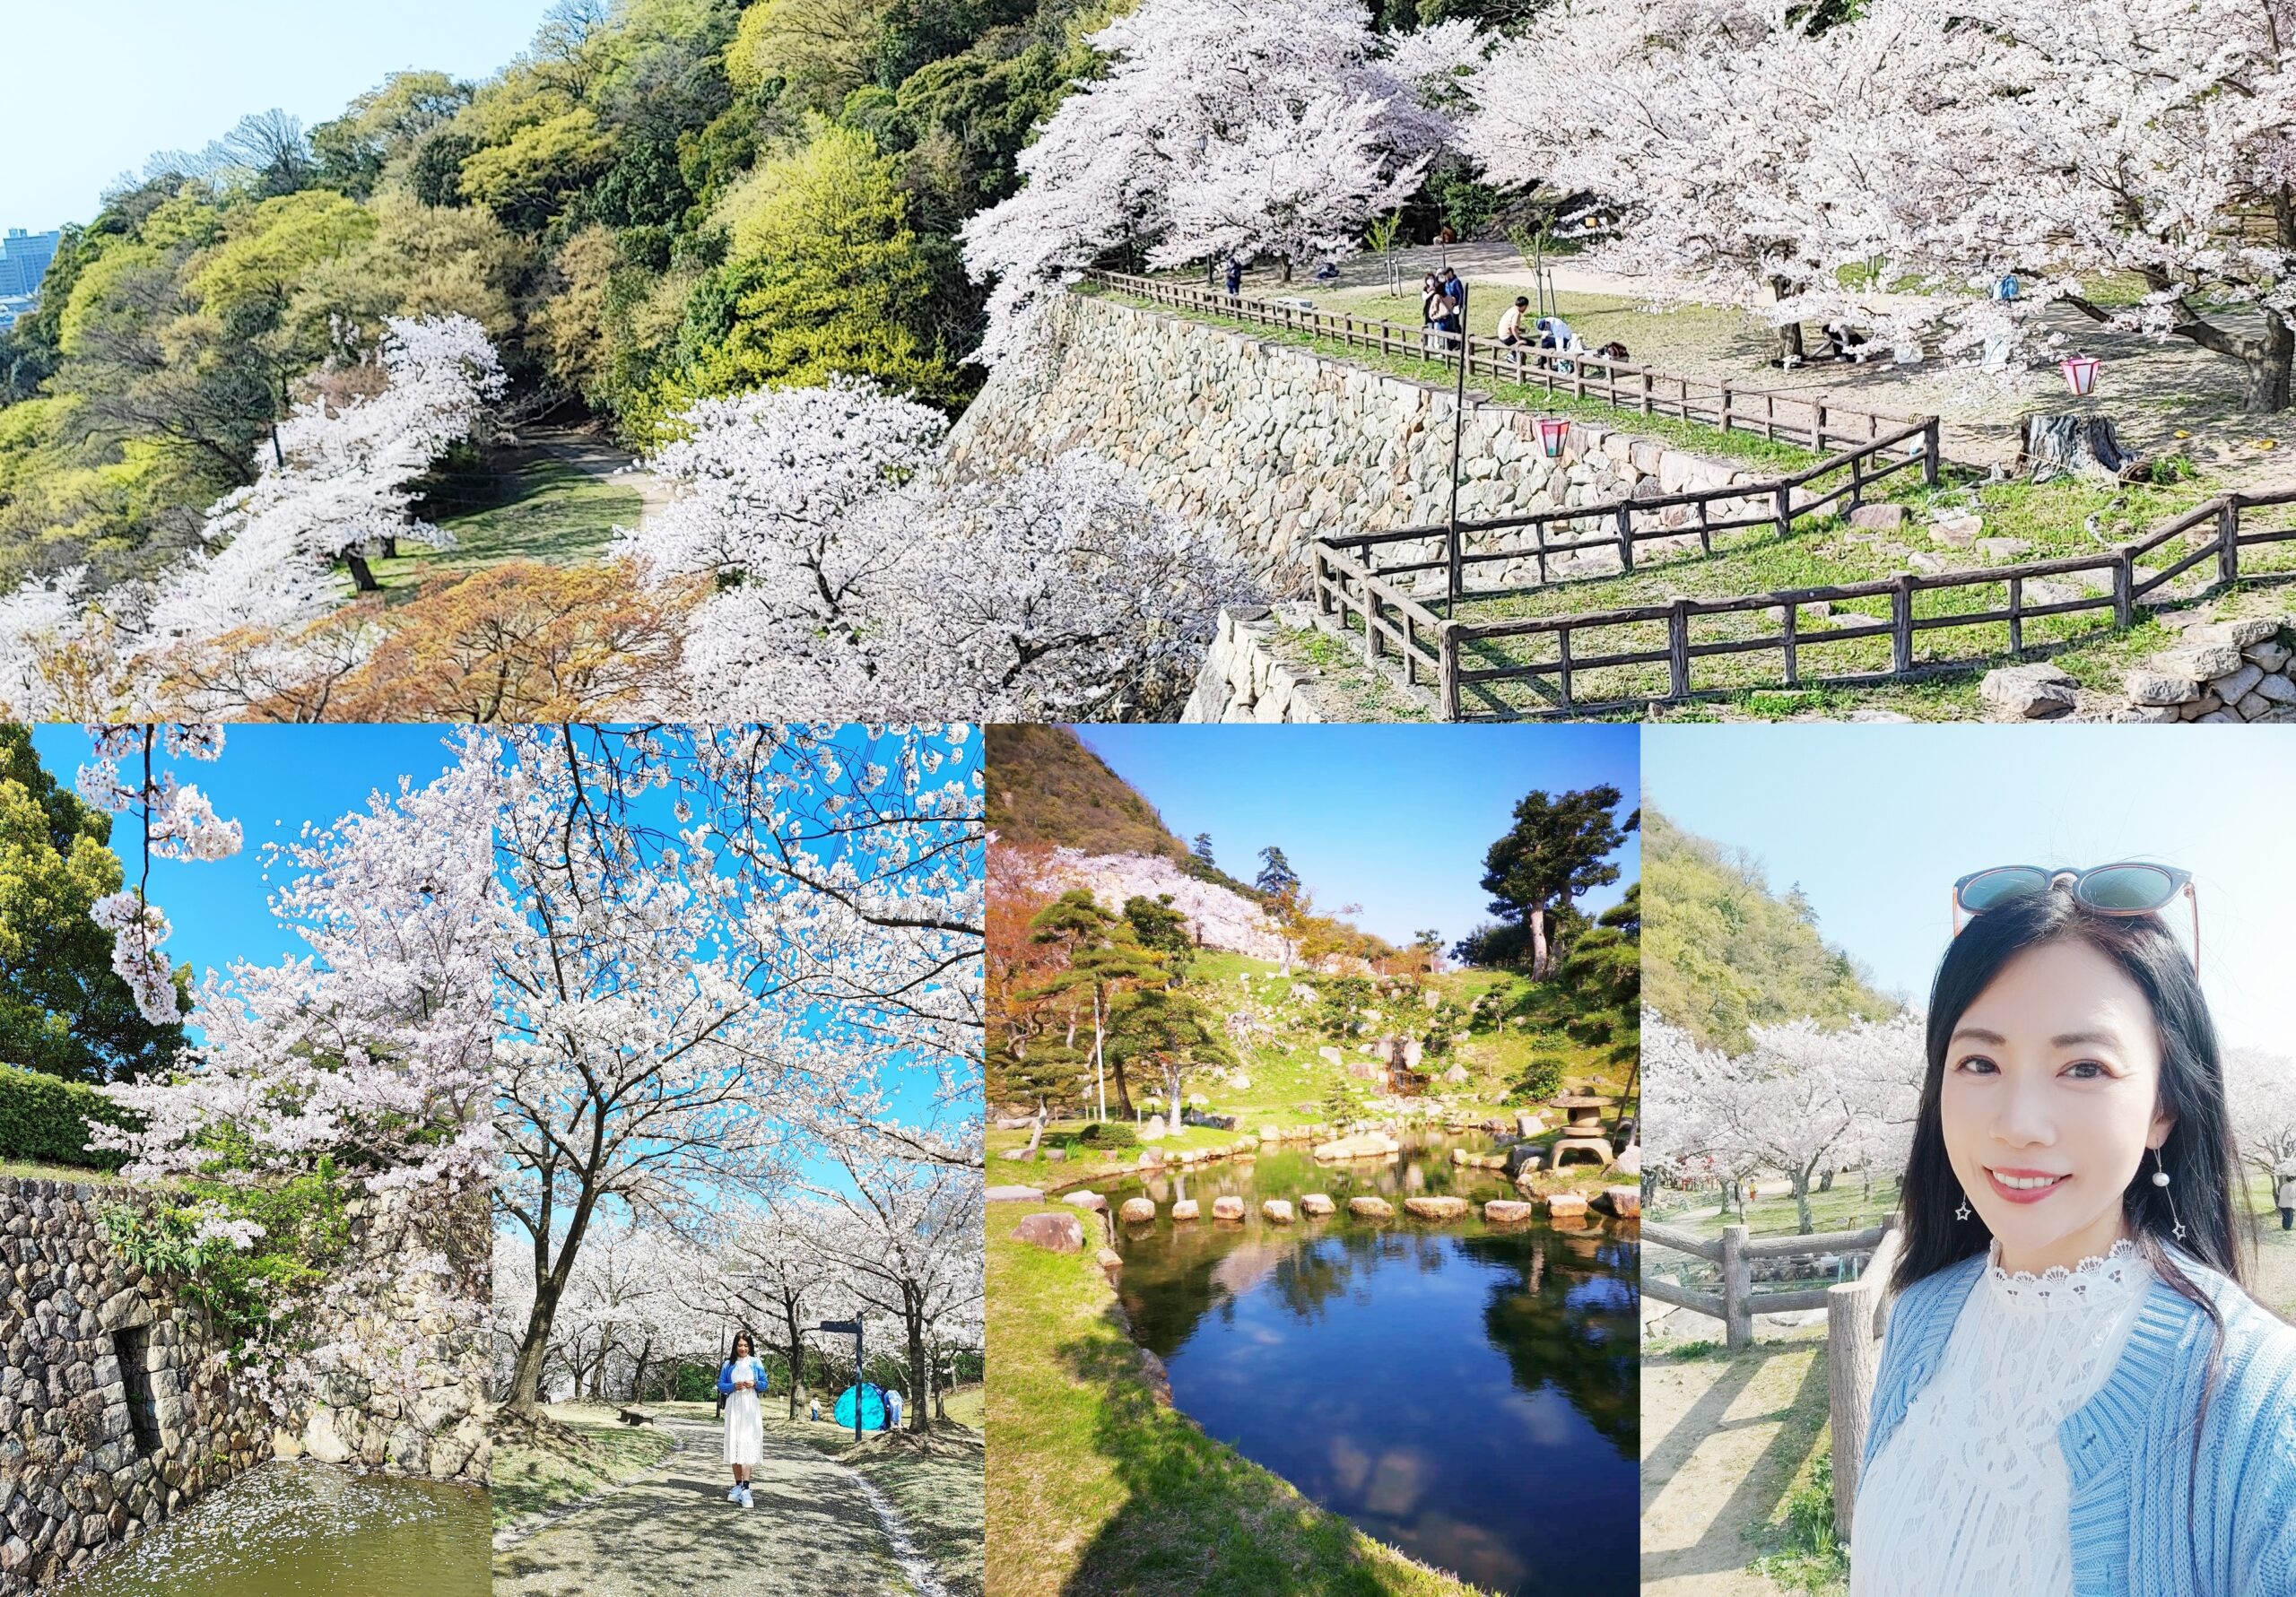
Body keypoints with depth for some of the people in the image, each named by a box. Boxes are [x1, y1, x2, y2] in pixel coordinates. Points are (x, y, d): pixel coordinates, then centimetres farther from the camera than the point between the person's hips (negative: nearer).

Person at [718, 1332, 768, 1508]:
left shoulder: (756, 1363, 4)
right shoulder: (728, 1365, 7)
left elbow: (764, 1384, 7)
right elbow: (721, 1386, 7)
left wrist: (755, 1384, -14)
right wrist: (733, 1386, -12)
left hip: (750, 1408, -2)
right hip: (733, 1407, 2)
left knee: (748, 1444, -11)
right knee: (734, 1445, 3)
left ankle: (745, 1489, -17)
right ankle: (738, 1486, 12)